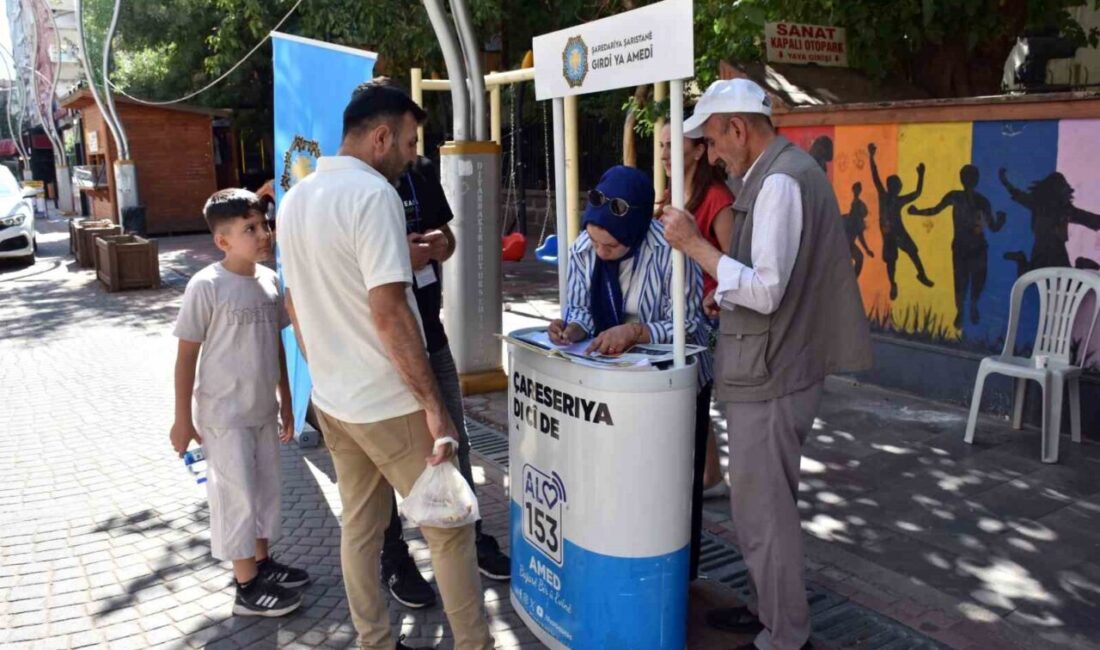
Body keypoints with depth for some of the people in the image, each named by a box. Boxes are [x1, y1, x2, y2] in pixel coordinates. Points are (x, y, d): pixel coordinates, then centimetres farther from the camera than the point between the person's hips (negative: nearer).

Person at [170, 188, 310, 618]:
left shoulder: (269, 279, 1)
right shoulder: (206, 286, -17)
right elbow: (187, 355, -12)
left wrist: (285, 401, 14)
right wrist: (183, 418, -10)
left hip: (262, 410, 7)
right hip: (224, 416, -6)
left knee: (266, 489, 17)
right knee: (238, 497, 3)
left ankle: (262, 563, 35)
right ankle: (247, 588, 16)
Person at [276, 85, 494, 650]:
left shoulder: (294, 199, 9)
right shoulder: (372, 193, -18)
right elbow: (388, 311, -24)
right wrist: (433, 406, -20)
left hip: (331, 399, 8)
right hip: (387, 402, -8)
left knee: (358, 528, 18)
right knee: (448, 529, 5)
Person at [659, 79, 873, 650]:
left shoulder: (780, 182, -18)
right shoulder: (787, 171, 13)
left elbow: (766, 290, -25)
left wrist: (693, 244, -20)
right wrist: (724, 299, 12)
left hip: (769, 379, -10)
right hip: (774, 370, 10)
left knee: (762, 512, 2)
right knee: (767, 505, 21)